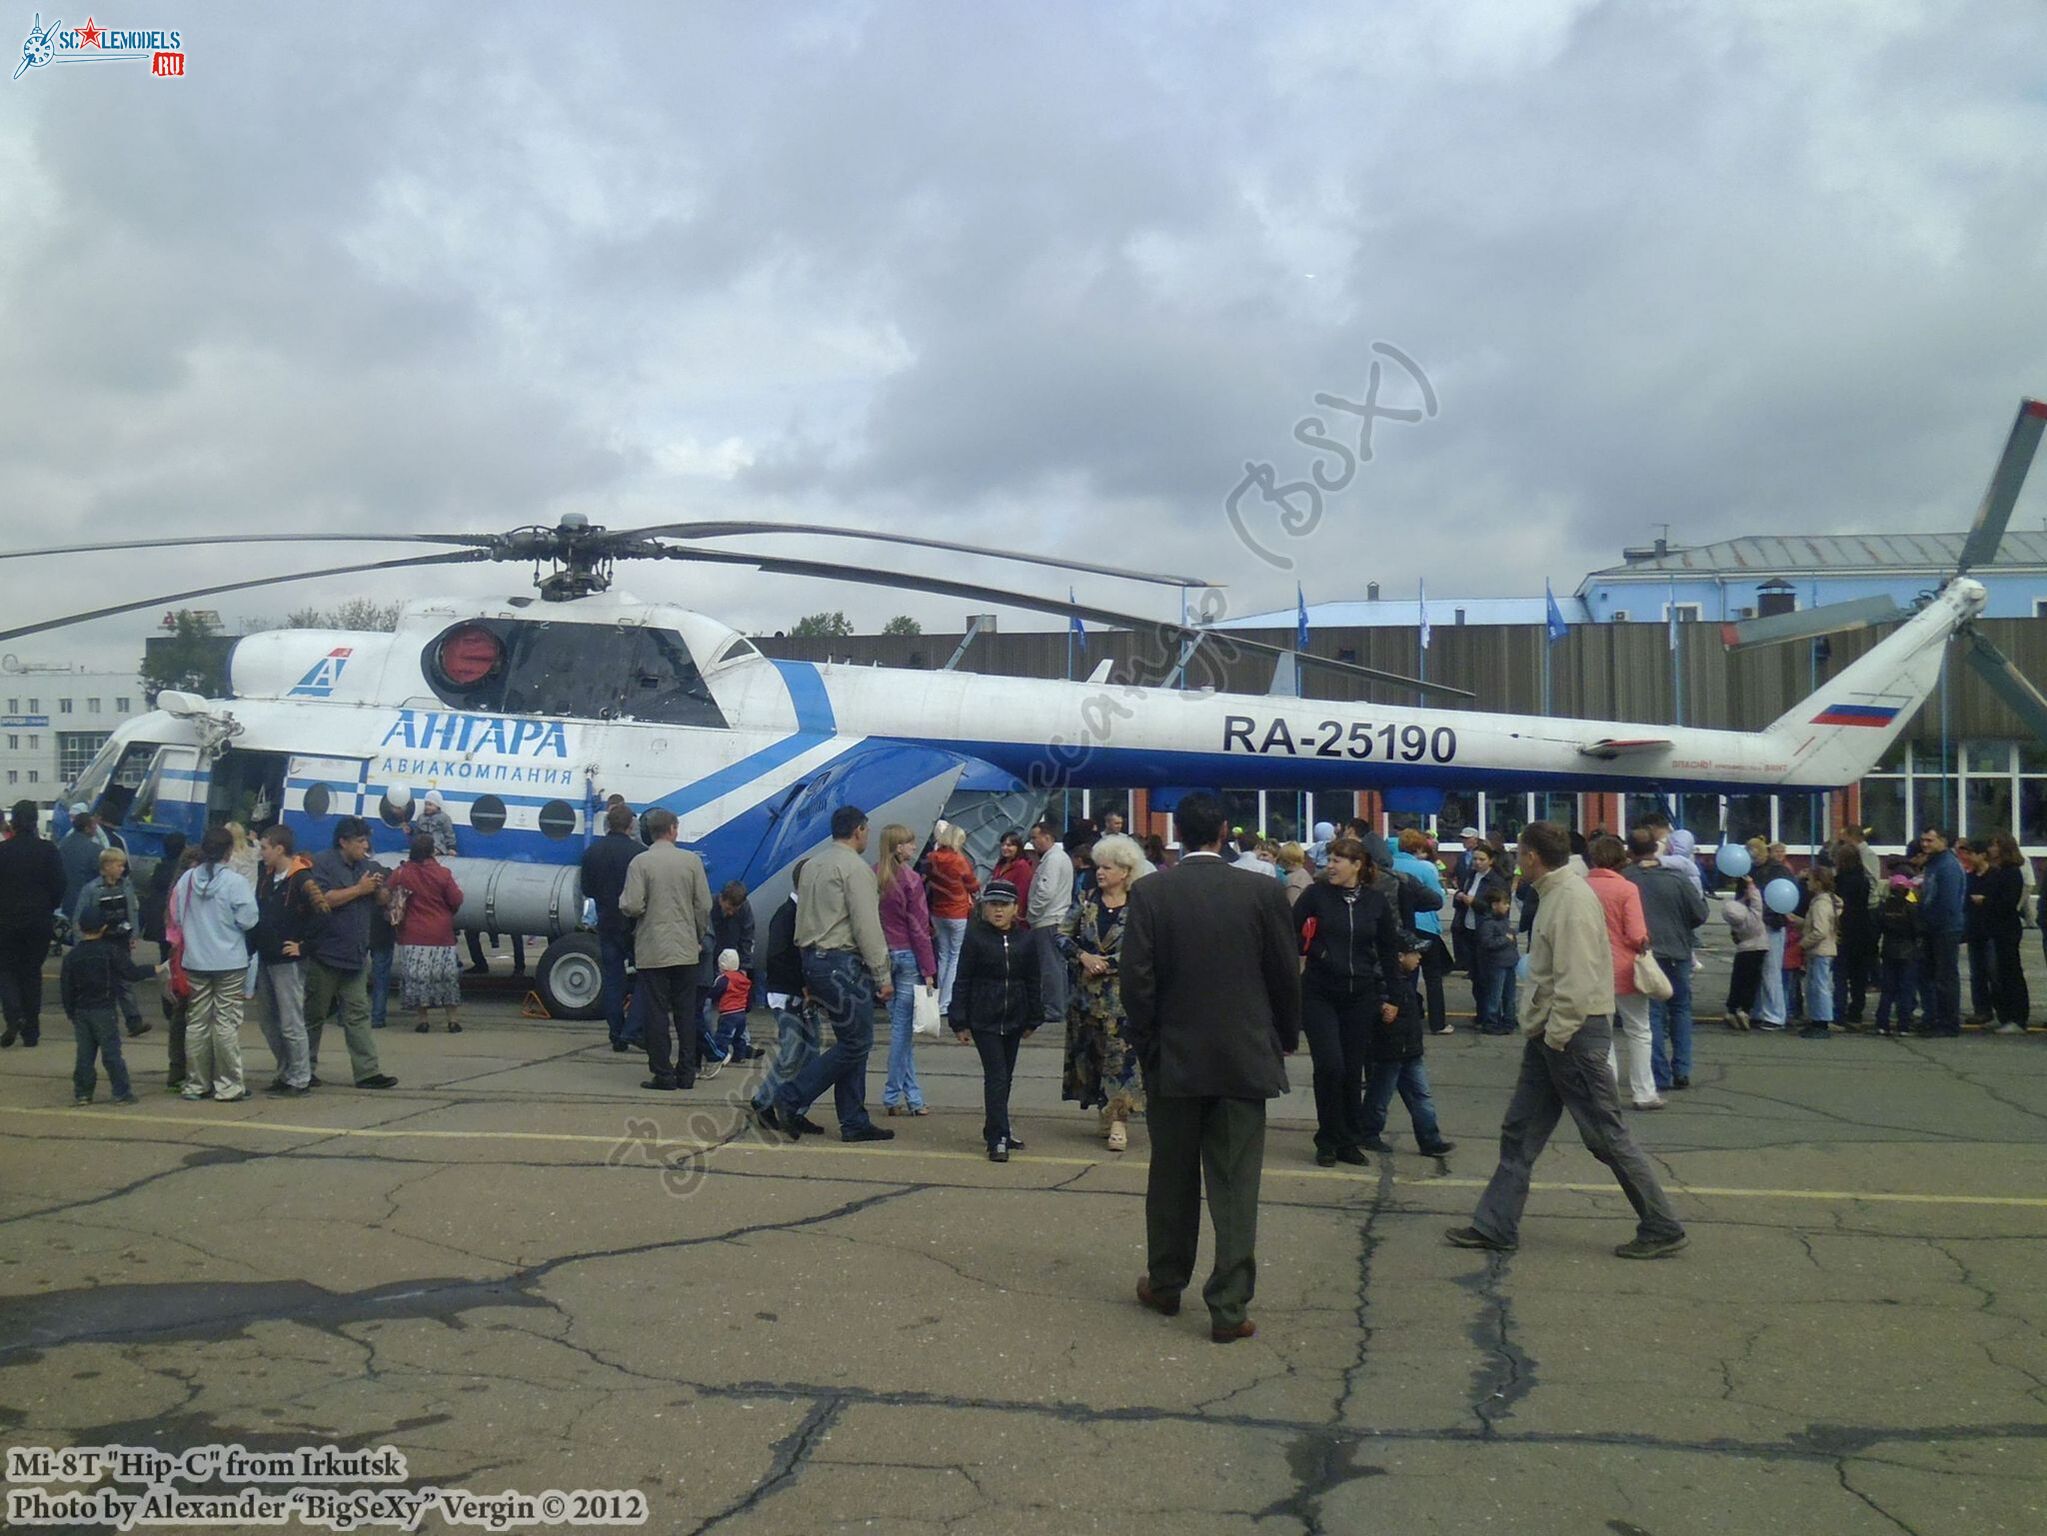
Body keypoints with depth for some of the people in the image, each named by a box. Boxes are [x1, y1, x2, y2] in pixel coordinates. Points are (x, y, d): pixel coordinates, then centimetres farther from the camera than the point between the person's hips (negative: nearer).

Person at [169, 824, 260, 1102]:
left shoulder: (186, 879, 0)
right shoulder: (235, 882, -14)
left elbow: (176, 917, 7)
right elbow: (248, 920, -14)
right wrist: (251, 896, 2)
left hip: (195, 962, 4)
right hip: (229, 962, -4)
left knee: (198, 1021, 11)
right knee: (226, 1022, 1)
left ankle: (196, 1083, 16)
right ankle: (228, 1085, 4)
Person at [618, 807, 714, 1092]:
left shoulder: (640, 862, -8)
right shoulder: (691, 860, -1)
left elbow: (632, 907, -14)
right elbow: (704, 906, 0)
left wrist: (622, 900, 9)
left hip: (652, 952, -3)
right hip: (687, 950, 3)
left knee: (656, 1014, 3)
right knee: (686, 1013, 12)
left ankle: (663, 1075, 3)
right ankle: (686, 1074, 15)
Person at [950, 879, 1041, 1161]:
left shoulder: (1024, 943, 3)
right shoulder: (975, 939, -6)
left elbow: (1032, 983, 12)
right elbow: (962, 982, -4)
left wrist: (1032, 1020, 13)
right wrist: (960, 1022, -6)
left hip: (1013, 1020, 4)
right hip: (984, 1020, -4)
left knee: (1005, 1077, 14)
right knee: (996, 1076, -9)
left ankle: (996, 1130, 28)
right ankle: (998, 1139, -8)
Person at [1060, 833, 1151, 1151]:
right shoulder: (1086, 901, 5)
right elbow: (1062, 934, 8)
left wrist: (1107, 963, -13)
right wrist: (1083, 956, -9)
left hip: (1123, 994, -4)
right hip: (1087, 991, 4)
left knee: (1121, 1054, -7)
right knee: (1091, 1052, 9)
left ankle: (1118, 1119, -3)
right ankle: (1105, 1113, 21)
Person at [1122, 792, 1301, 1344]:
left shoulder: (1148, 894, -7)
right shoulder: (1263, 893, -6)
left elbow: (1136, 981, -8)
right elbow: (1286, 976, -1)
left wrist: (1148, 1047, 4)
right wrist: (1285, 1040, 14)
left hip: (1174, 1060, 0)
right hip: (1245, 1060, 0)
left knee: (1171, 1179, 15)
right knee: (1235, 1186, 4)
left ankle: (1165, 1284, 30)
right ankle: (1229, 1308, 6)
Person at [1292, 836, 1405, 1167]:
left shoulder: (1378, 900, 2)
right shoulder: (1316, 894, -4)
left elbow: (1389, 950, 9)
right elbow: (1290, 934, -1)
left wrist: (1393, 997, 9)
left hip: (1360, 995, 2)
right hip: (1319, 993, -2)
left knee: (1353, 1071, 6)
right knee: (1330, 1067, -9)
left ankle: (1351, 1142, 18)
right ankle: (1328, 1141, 8)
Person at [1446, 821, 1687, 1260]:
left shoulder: (1573, 898, -18)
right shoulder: (1556, 893, 13)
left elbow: (1576, 979, -24)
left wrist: (1556, 1035, -21)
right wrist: (1543, 1032, 15)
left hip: (1575, 1034, -10)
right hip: (1552, 1034, 10)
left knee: (1606, 1134, -1)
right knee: (1519, 1132, 11)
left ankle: (1663, 1228, 10)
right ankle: (1495, 1227, 16)